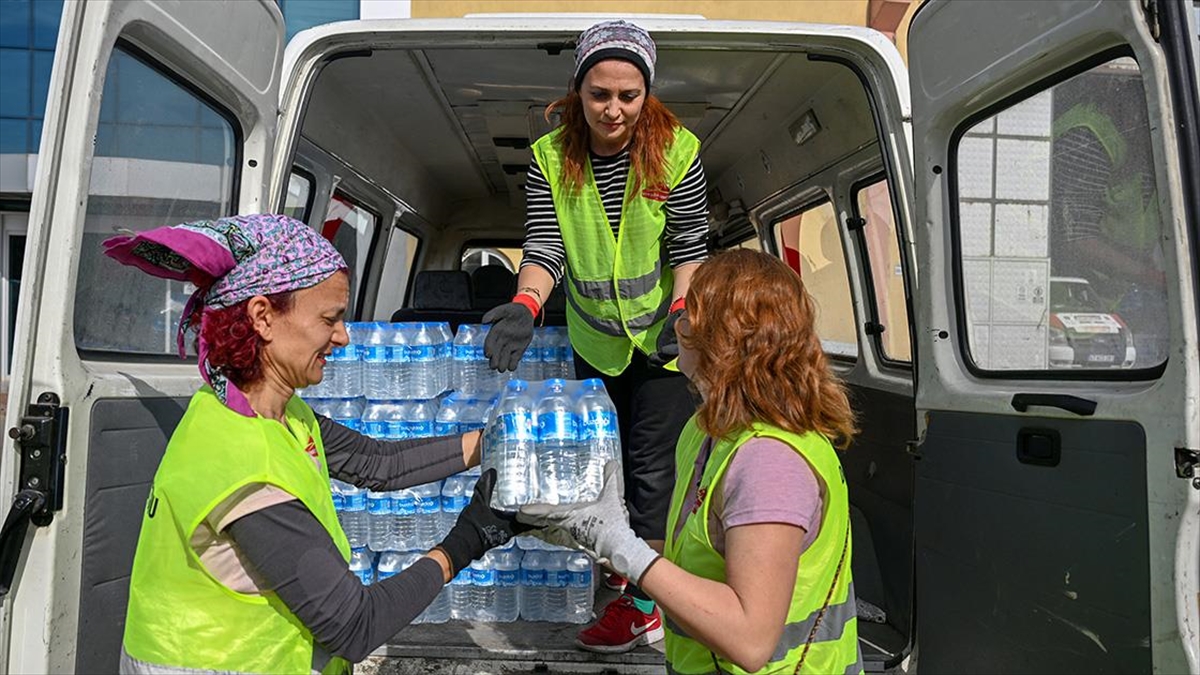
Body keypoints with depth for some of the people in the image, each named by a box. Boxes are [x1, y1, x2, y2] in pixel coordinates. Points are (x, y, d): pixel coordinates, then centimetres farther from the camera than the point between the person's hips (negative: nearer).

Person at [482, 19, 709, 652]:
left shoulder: (675, 150, -17)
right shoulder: (551, 157, -12)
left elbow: (690, 245, -11)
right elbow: (544, 248, -18)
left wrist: (680, 310, -25)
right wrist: (525, 307, -36)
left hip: (664, 340, -3)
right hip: (594, 341, 3)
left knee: (651, 464, 1)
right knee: (612, 456, 21)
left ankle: (643, 603, 17)